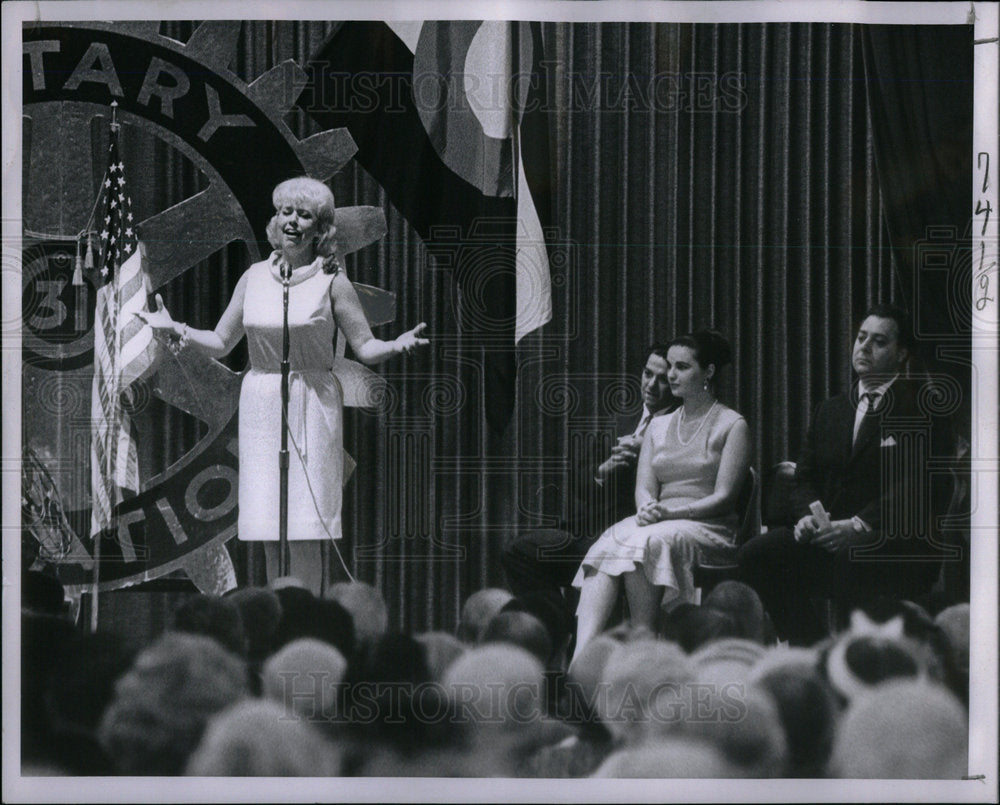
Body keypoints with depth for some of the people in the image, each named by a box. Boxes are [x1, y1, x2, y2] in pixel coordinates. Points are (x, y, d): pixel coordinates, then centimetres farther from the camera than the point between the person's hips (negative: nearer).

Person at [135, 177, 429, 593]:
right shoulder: (255, 277, 9)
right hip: (260, 403, 4)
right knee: (268, 532, 3)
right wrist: (177, 330, 2)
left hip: (311, 406, -4)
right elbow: (221, 342, 16)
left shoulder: (331, 281, -1)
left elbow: (366, 348, 0)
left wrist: (397, 345, -19)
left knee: (303, 533, -8)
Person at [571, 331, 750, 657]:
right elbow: (644, 487, 11)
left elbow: (724, 497, -4)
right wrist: (648, 508, -15)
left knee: (645, 544, -37)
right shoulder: (659, 426, 22)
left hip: (708, 529, -4)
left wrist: (671, 513, -18)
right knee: (605, 547, -30)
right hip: (660, 522, 4)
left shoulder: (732, 425, 5)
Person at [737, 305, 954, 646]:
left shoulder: (923, 408, 0)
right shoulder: (830, 410, 22)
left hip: (896, 544, -6)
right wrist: (808, 515, -7)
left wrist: (859, 526, -24)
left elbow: (918, 484, -13)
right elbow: (804, 478, 18)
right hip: (828, 538, 6)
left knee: (853, 557, -40)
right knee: (755, 555, -19)